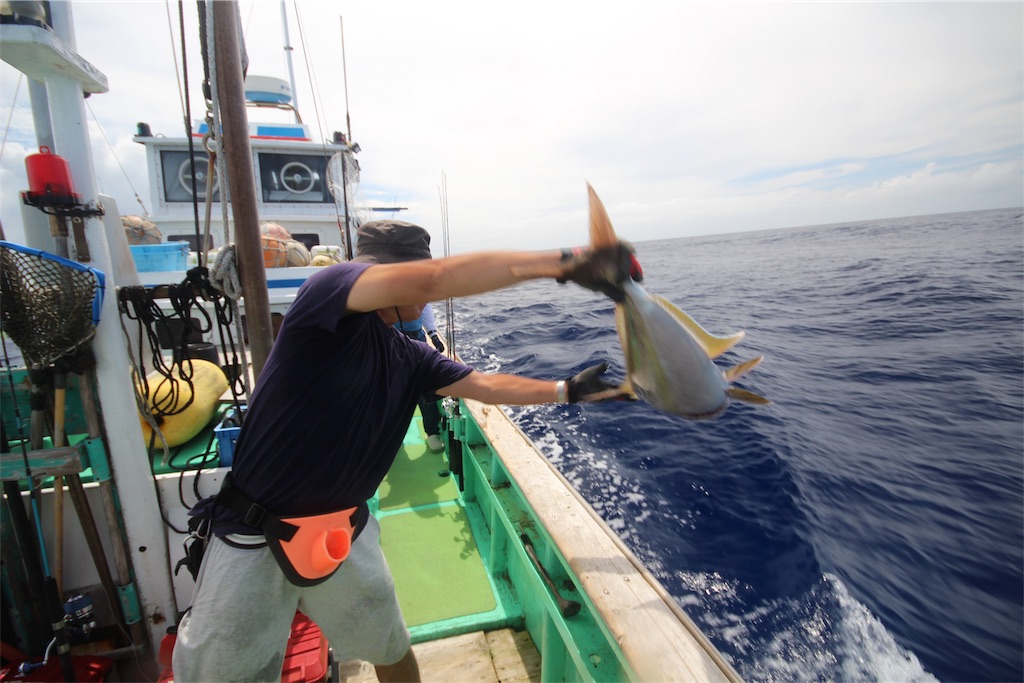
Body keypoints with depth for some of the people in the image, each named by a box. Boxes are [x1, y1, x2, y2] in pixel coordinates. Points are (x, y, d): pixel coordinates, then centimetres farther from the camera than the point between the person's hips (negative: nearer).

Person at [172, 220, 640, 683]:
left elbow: (485, 385, 9)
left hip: (344, 534, 6)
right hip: (255, 537, -5)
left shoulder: (410, 358, 3)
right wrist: (565, 262, -34)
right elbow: (430, 278, -34)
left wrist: (566, 391, 7)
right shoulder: (330, 285, -18)